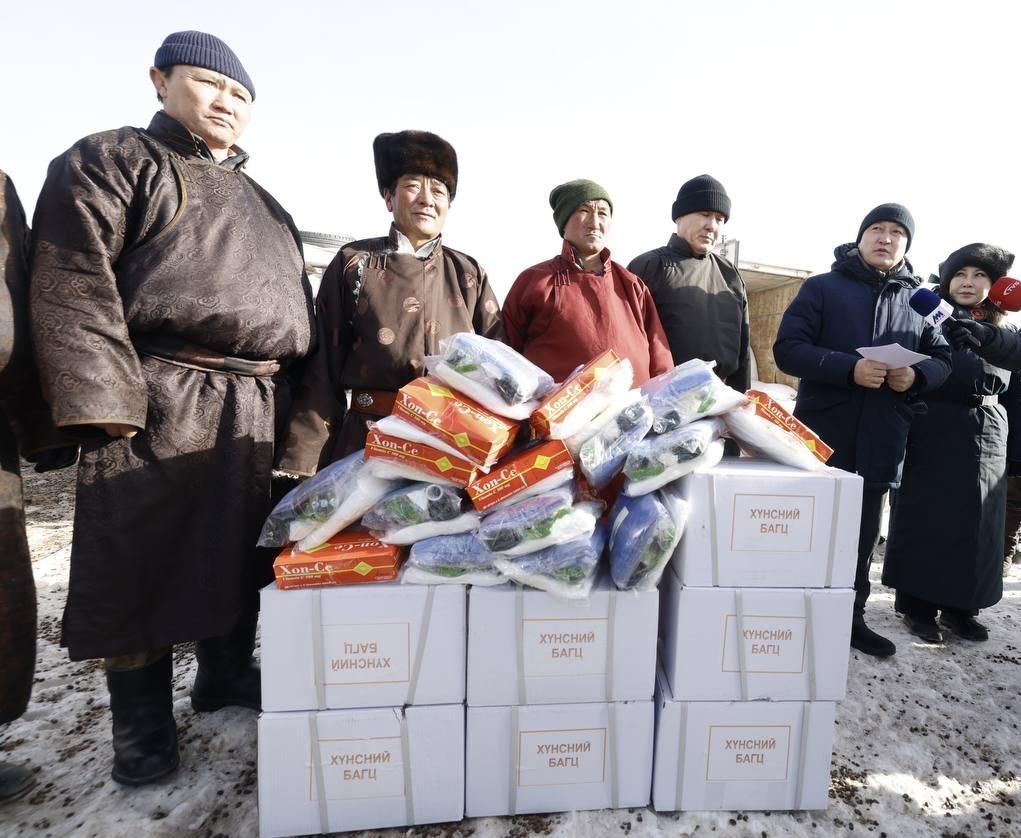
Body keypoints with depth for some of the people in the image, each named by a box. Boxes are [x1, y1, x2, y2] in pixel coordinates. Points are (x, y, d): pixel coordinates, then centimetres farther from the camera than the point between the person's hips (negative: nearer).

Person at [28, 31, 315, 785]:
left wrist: (304, 402, 14)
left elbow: (297, 304, 23)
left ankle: (227, 672, 32)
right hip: (160, 401, -6)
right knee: (141, 561, 2)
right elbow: (73, 280, -7)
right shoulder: (112, 160, 6)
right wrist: (105, 398, -17)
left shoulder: (263, 206, 24)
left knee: (241, 549, 13)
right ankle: (142, 719, 20)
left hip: (258, 409, 6)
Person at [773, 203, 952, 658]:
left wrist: (916, 376, -10)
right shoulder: (822, 288, 0)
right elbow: (788, 349, -10)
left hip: (881, 442, 4)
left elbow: (942, 359, 13)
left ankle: (851, 618, 30)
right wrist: (849, 368, -23)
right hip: (821, 437, -4)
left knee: (863, 535, 14)